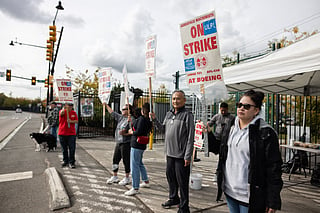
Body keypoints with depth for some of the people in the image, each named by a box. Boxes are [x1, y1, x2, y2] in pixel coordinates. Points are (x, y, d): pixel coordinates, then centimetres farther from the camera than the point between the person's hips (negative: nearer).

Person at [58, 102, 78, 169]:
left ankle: (71, 162, 6)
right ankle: (65, 161, 25)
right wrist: (64, 108, -46)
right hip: (62, 133, 0)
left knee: (72, 149, -2)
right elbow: (61, 113, -27)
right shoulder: (62, 111, -2)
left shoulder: (74, 113, 7)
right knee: (64, 149, 10)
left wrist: (71, 121, -15)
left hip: (71, 133, 1)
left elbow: (76, 121, 4)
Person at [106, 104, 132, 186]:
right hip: (118, 143, 8)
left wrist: (125, 134, -26)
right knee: (115, 160, 15)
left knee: (126, 160, 3)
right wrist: (106, 105, 24)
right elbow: (112, 113, 21)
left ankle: (127, 178, 19)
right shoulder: (120, 117, 11)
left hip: (126, 143, -8)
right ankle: (115, 177, 30)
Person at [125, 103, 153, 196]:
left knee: (134, 166, -3)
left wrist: (131, 132, -4)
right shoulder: (148, 120, 9)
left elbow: (138, 132, -24)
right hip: (142, 145, 10)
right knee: (140, 163, 25)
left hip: (136, 145, -10)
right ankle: (146, 182, 38)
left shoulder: (142, 118, -17)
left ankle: (135, 188, 3)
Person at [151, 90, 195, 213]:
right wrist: (155, 120, 4)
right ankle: (173, 198, 42)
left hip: (181, 155, -7)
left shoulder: (187, 115, -11)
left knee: (182, 181, 4)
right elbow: (163, 129, 18)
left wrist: (188, 156, -17)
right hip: (170, 153, 7)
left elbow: (190, 137, -14)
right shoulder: (169, 114, 11)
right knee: (170, 176, 20)